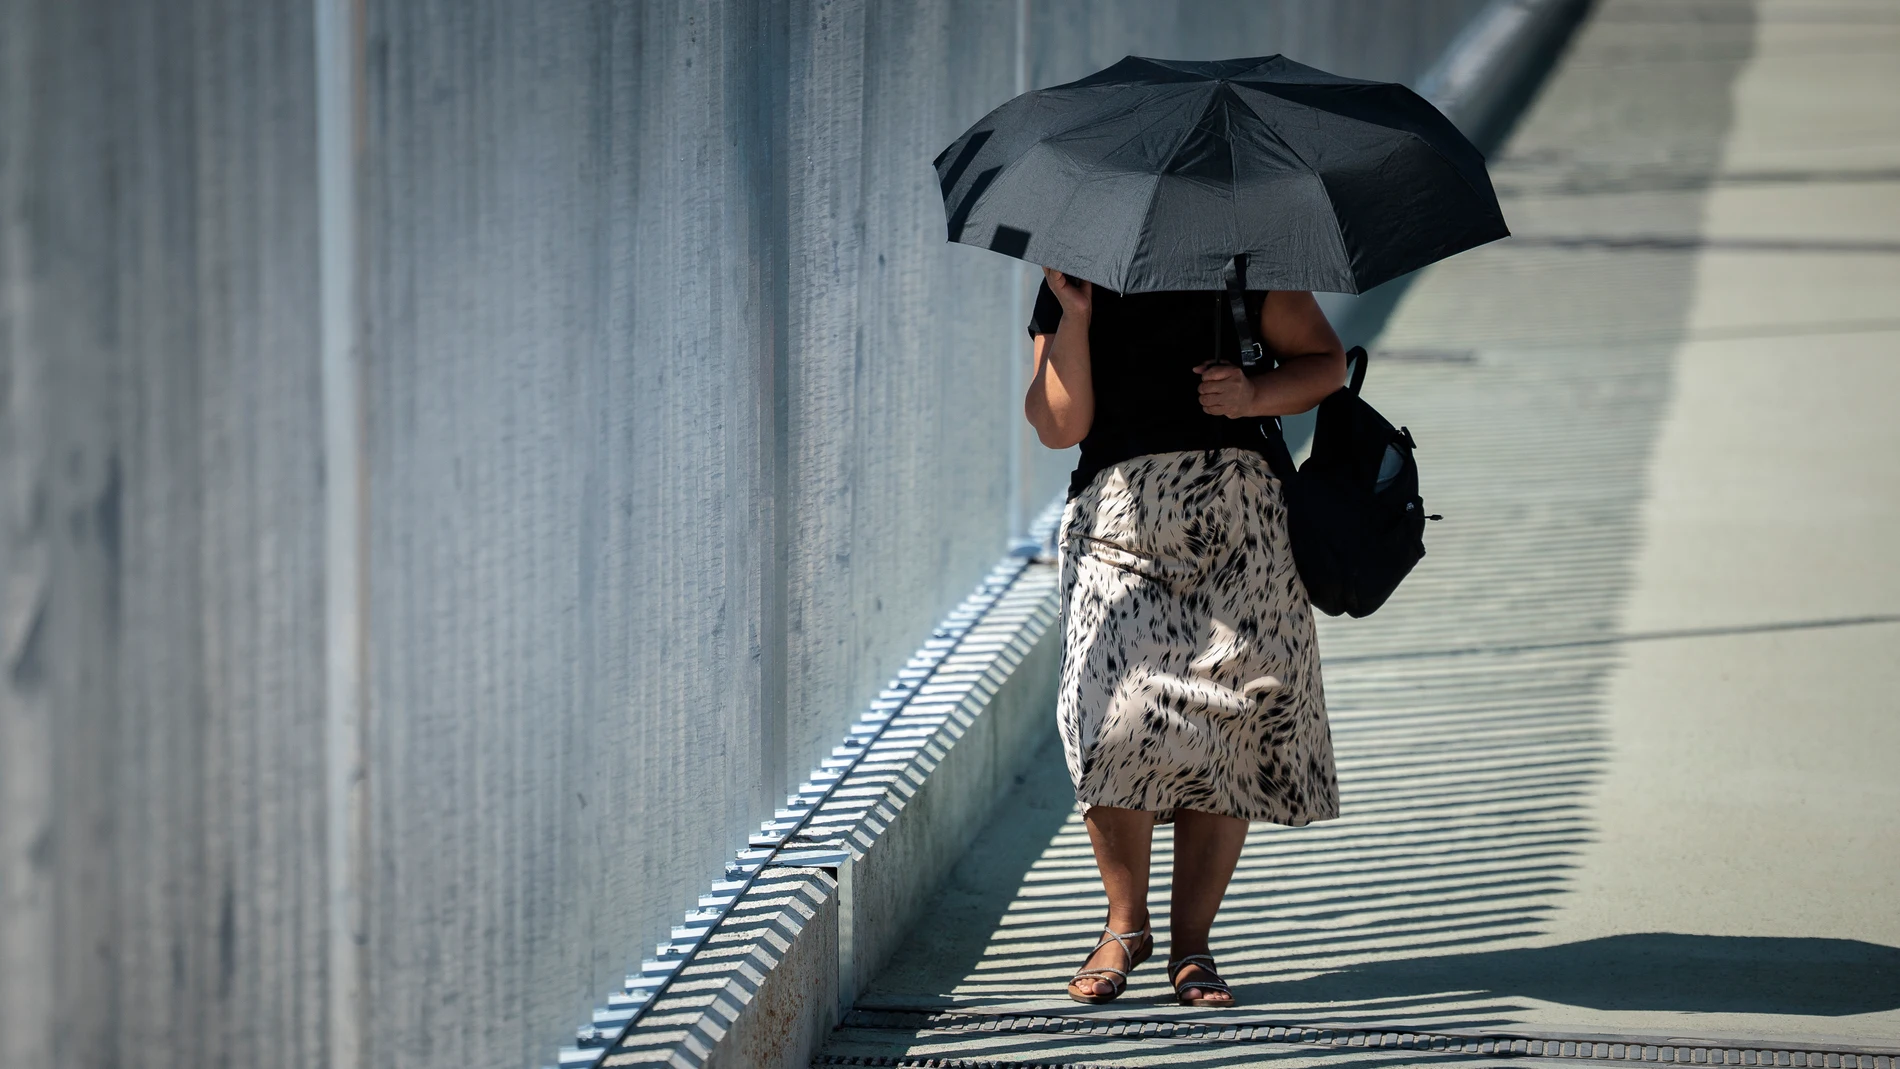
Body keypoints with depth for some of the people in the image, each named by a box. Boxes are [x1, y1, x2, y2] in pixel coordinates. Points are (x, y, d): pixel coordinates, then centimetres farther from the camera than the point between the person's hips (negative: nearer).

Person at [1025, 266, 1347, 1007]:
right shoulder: (1067, 290, 9)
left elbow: (1326, 362, 11)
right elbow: (1060, 427, -1)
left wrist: (1256, 395, -7)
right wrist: (1075, 316, -10)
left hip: (1241, 516, 0)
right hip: (1120, 520, 0)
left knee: (1233, 730, -5)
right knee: (1119, 719, -17)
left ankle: (1190, 942, 6)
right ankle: (1126, 924, 3)